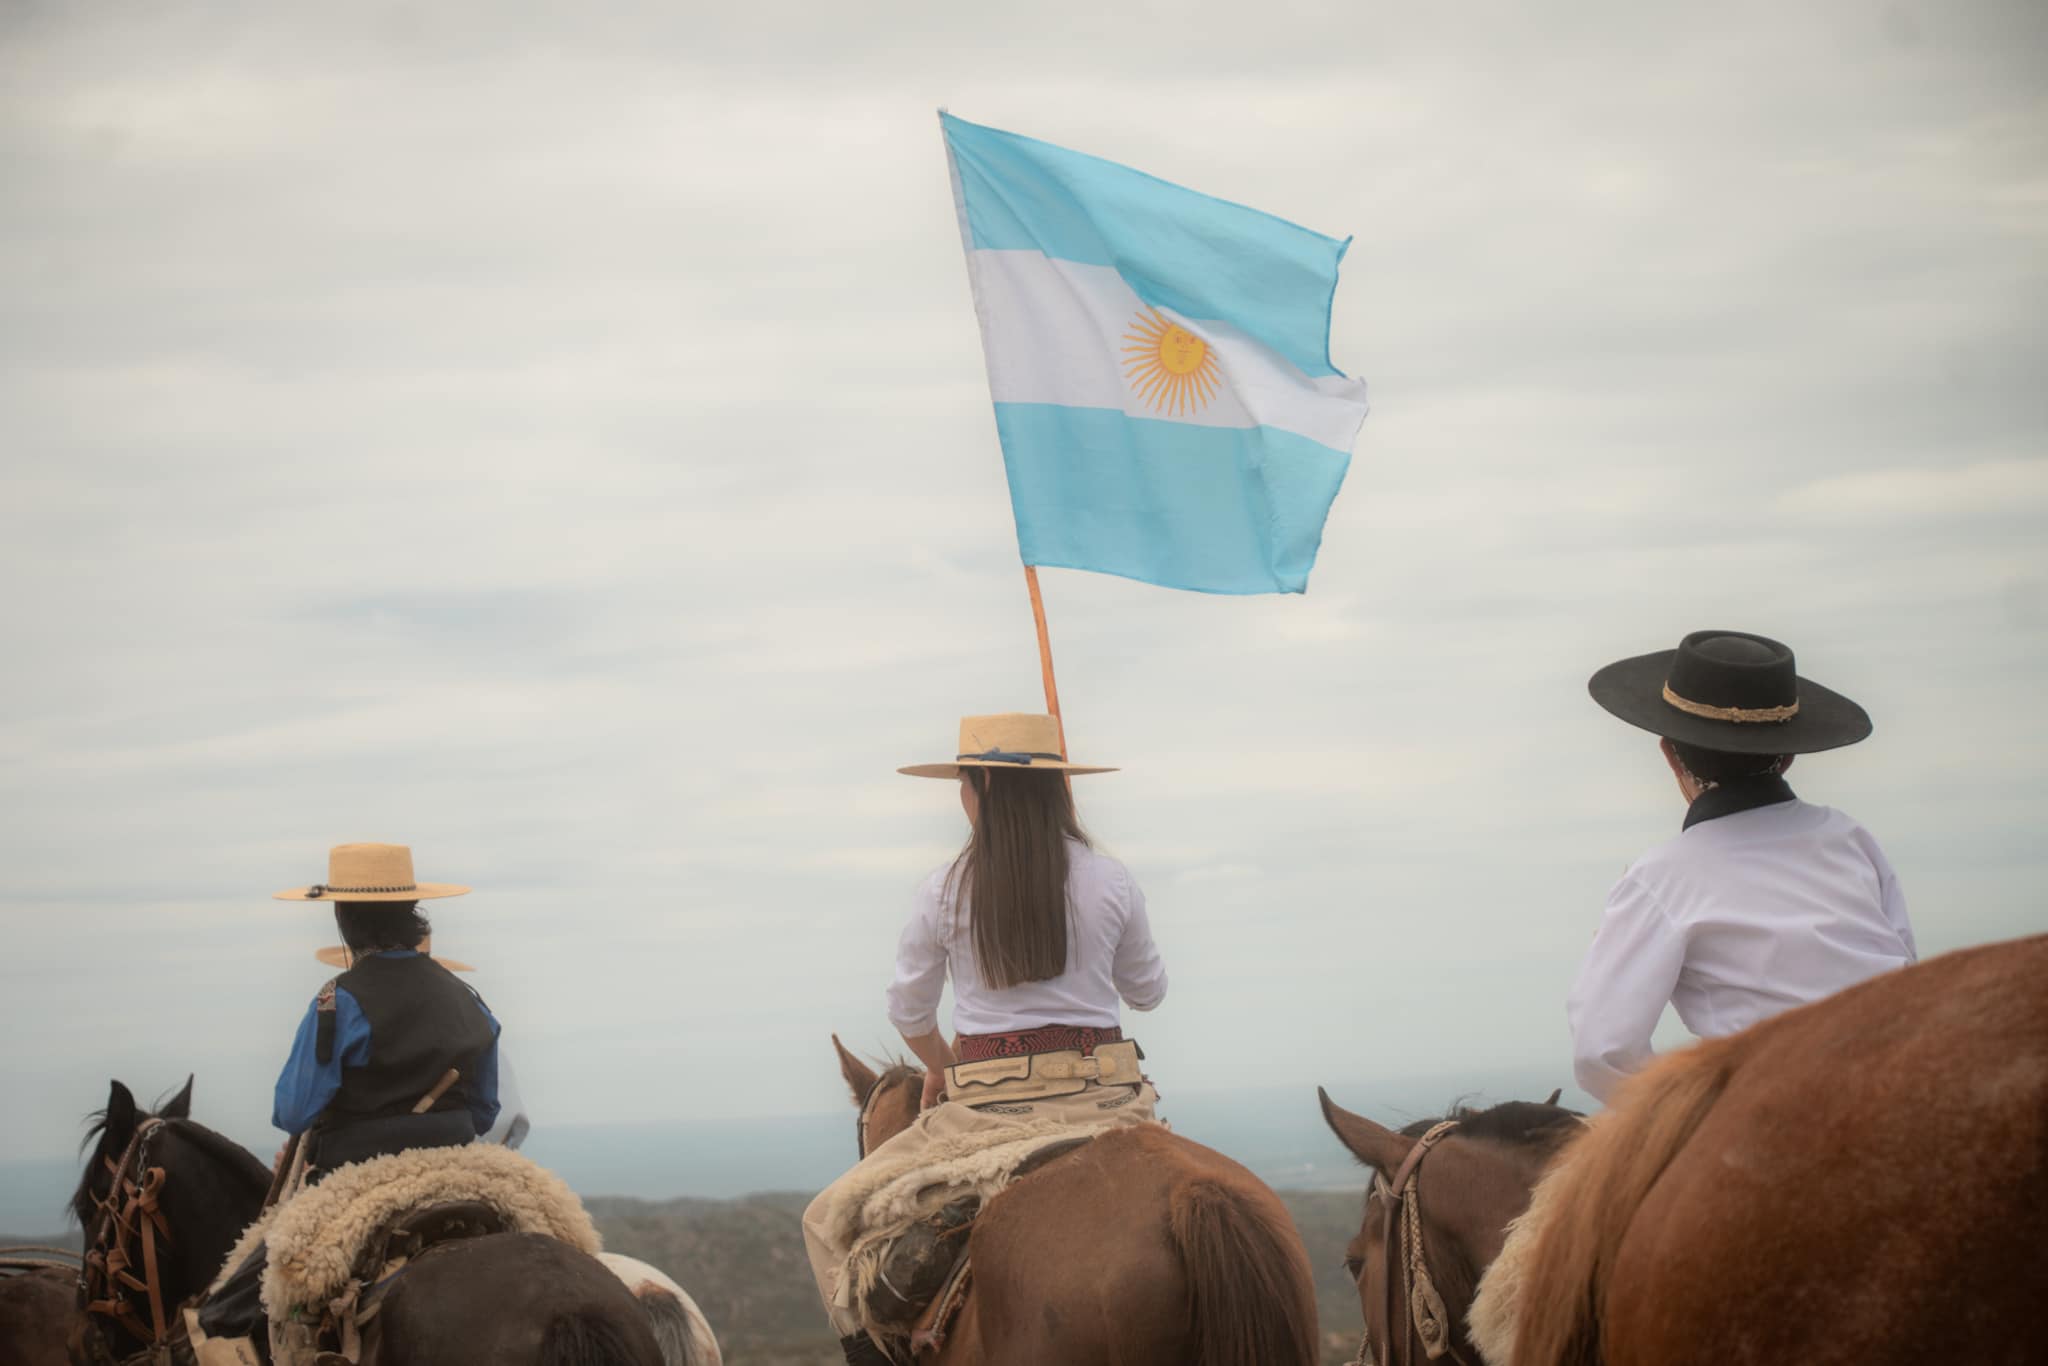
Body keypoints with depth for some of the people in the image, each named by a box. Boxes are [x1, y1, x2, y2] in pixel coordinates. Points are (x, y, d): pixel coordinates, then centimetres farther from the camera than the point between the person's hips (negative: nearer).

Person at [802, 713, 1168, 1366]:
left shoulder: (947, 890, -4)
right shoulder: (1111, 882, 0)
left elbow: (908, 1011, 7)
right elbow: (1147, 991, 14)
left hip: (990, 1105, -3)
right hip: (1106, 1102, 3)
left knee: (828, 1222, 11)